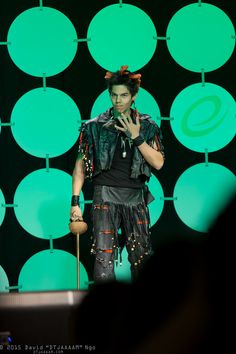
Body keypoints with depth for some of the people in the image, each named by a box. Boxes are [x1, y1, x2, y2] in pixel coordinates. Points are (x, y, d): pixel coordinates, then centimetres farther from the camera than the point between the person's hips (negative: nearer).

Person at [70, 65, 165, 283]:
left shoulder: (147, 126, 6)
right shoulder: (94, 126, 2)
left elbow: (158, 163, -2)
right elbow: (80, 165, 3)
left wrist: (137, 138, -12)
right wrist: (75, 201, -4)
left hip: (135, 197, 2)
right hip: (106, 195, -2)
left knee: (141, 257, 7)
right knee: (104, 256, -11)